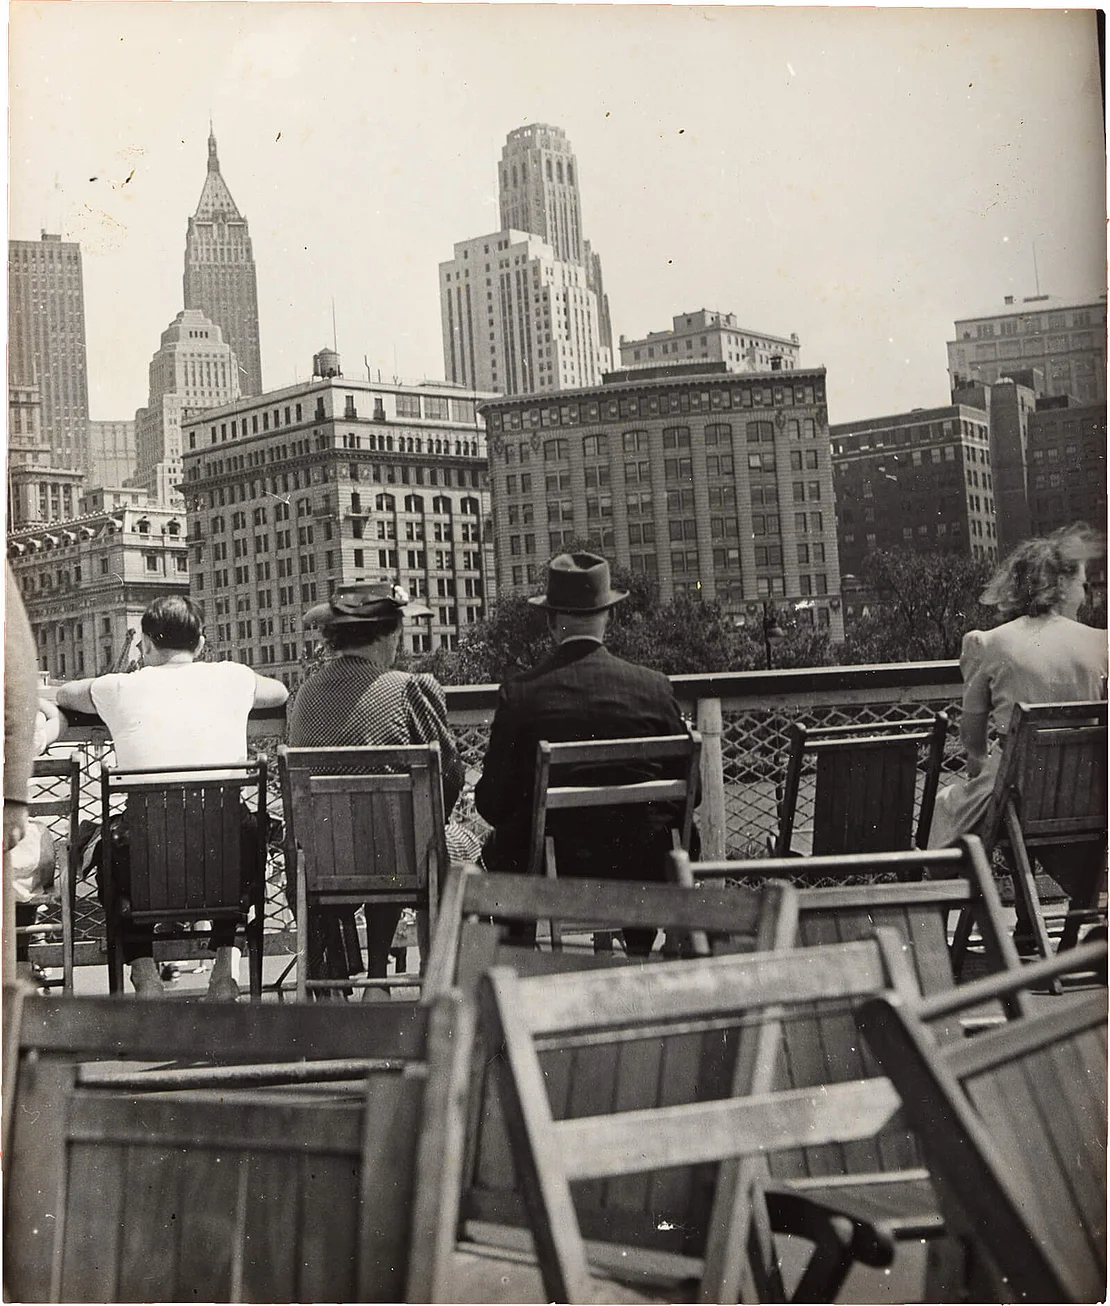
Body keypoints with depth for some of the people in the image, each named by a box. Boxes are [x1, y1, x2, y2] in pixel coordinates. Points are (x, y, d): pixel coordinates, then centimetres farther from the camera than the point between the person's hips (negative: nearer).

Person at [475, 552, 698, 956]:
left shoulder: (519, 694, -12)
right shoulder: (654, 687, -7)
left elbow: (492, 804, -7)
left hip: (550, 871, -1)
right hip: (644, 870, 1)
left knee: (496, 847, 28)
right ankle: (641, 956, 40)